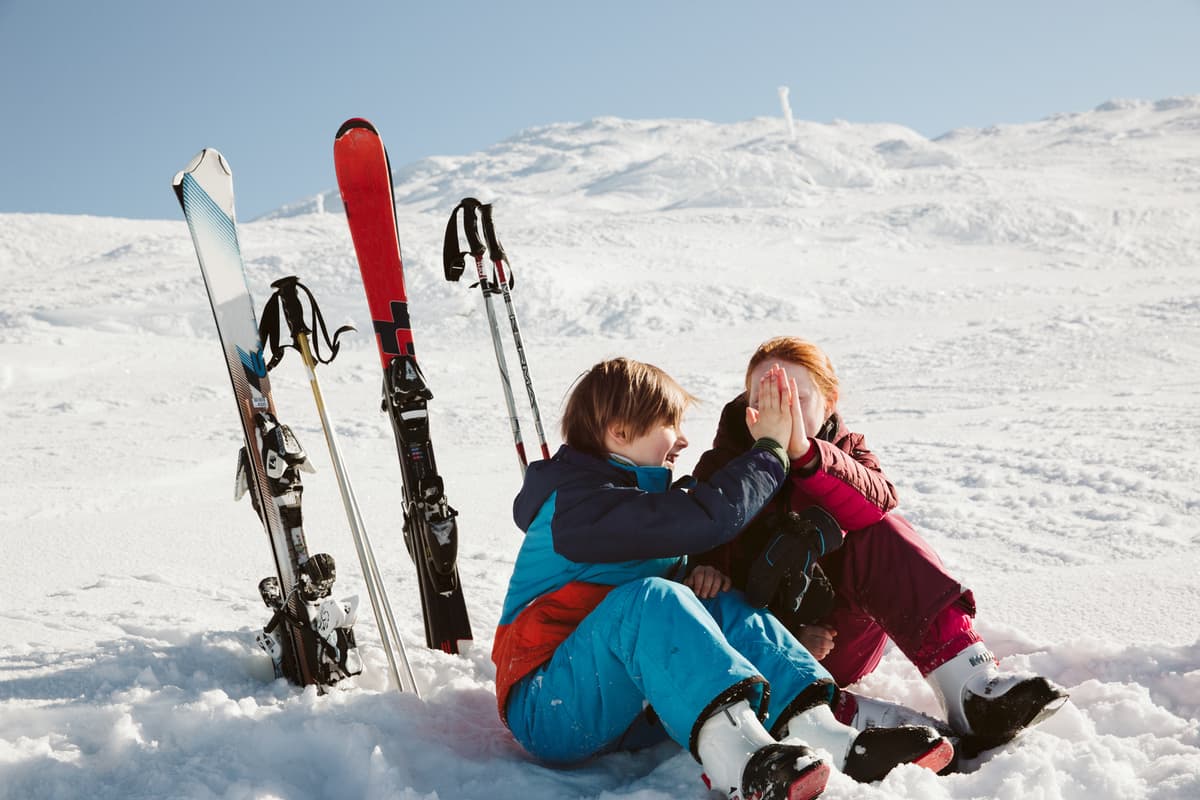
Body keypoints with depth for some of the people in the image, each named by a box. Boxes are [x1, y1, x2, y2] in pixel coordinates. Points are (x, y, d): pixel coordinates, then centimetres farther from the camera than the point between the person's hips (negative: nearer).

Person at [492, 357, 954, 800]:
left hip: (621, 700, 9)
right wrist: (770, 449, -13)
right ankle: (739, 758, -54)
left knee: (724, 608, -10)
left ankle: (823, 736, -30)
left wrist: (704, 574, -2)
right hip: (548, 712, -9)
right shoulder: (577, 502, -17)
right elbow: (707, 517, -26)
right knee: (651, 600, -33)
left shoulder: (634, 492, 16)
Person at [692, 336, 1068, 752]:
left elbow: (879, 500, -23)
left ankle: (971, 685, -37)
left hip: (839, 646, 2)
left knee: (882, 536, -25)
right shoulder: (719, 470, -1)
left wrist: (805, 453, -42)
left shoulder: (845, 450, 4)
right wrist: (788, 636, -23)